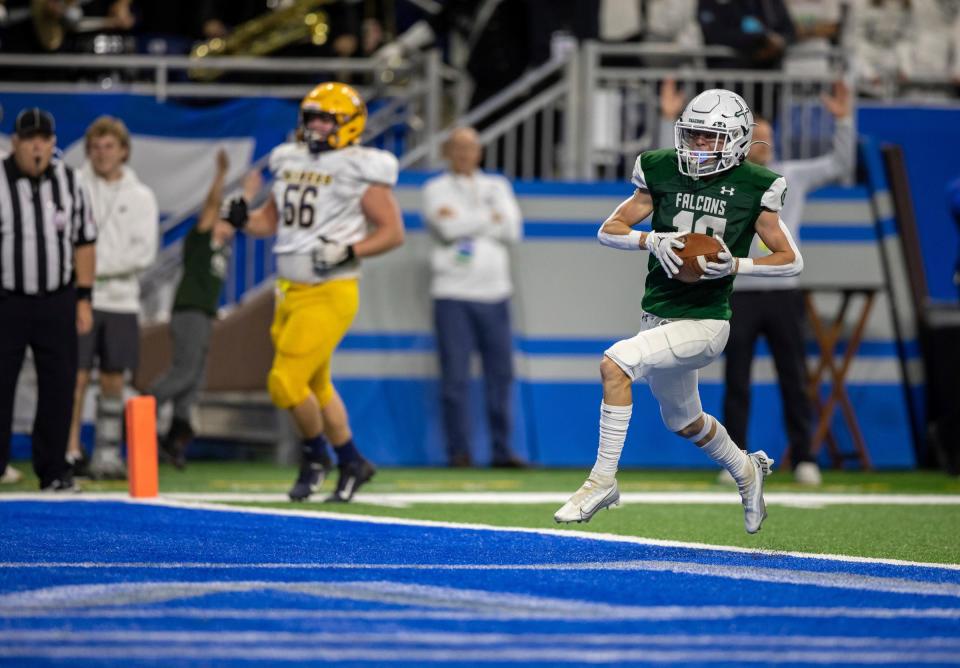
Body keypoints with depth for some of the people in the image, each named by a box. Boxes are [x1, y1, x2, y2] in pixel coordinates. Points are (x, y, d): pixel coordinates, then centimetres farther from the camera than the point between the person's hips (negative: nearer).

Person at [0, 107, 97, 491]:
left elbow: (83, 242, 12)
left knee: (58, 387, 2)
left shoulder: (70, 183, 5)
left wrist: (83, 299, 7)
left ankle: (53, 471, 11)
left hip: (57, 302, 3)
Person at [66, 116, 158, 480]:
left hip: (121, 299, 3)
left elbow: (144, 252, -2)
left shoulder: (140, 197, 8)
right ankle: (71, 451, -6)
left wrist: (98, 267, -10)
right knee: (76, 376, -7)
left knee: (113, 379, 6)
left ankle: (107, 455, 12)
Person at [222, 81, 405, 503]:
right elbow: (271, 221, 20)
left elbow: (393, 232, -8)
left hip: (329, 295, -8)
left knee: (286, 383, -11)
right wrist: (243, 219, -1)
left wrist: (348, 251, -21)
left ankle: (316, 455, 13)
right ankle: (352, 464, 32)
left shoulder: (361, 171, -10)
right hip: (289, 292, 8)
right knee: (316, 385, 17)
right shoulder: (291, 162, 10)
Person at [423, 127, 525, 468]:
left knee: (501, 373, 1)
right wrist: (490, 217, -5)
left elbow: (512, 231, -1)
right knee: (455, 375, -6)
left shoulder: (497, 187, 15)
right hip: (453, 295, -3)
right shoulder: (435, 190, 5)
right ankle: (459, 450, -2)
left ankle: (502, 450, 7)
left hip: (494, 294, 3)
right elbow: (448, 230, -13)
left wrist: (465, 221, -8)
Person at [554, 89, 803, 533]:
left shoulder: (751, 188, -8)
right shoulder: (663, 172, 0)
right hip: (659, 317, 6)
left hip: (704, 323, -6)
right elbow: (608, 230, 3)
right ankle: (747, 471, 53)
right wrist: (651, 240, -17)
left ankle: (603, 479, -17)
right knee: (684, 423, 24)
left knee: (615, 363, -26)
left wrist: (735, 265, -18)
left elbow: (791, 260, -2)